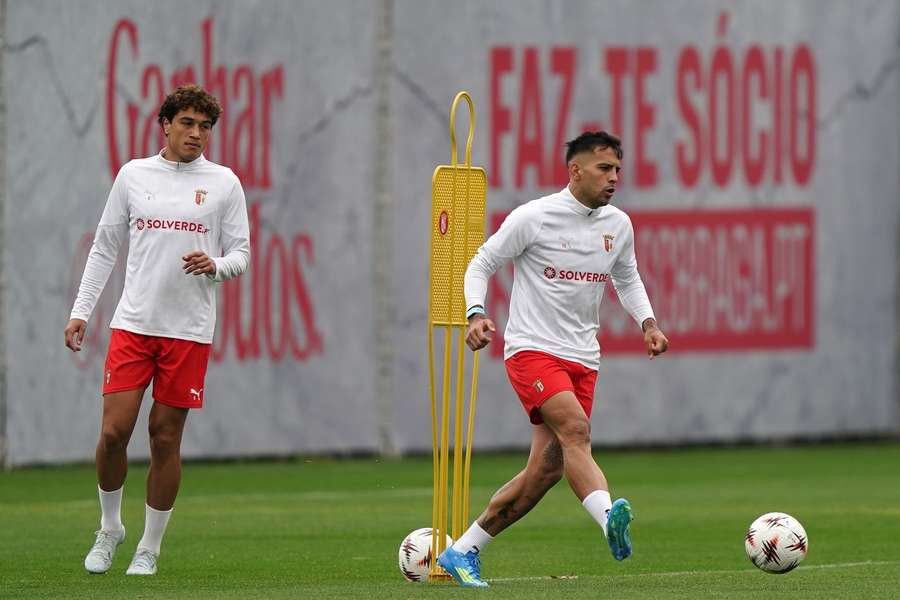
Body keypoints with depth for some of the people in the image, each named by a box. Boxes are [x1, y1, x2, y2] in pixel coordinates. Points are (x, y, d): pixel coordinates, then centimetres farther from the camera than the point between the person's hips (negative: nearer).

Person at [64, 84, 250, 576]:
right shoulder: (133, 175, 7)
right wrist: (81, 311, 6)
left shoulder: (223, 182, 4)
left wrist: (215, 265, -17)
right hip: (132, 324, 1)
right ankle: (110, 527, 16)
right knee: (114, 431, -7)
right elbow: (104, 248, 12)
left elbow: (241, 254, 5)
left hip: (189, 331, -1)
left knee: (165, 438, 1)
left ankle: (150, 548, 13)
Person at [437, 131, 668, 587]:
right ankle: (609, 517, -51)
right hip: (532, 349, -6)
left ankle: (462, 552, 14)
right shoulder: (533, 217, -8)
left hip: (582, 359, 6)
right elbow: (481, 265, 0)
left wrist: (647, 323, 5)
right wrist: (476, 314, -17)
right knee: (575, 430, -30)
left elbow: (627, 280, 24)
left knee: (547, 469, 2)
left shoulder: (618, 225, 8)